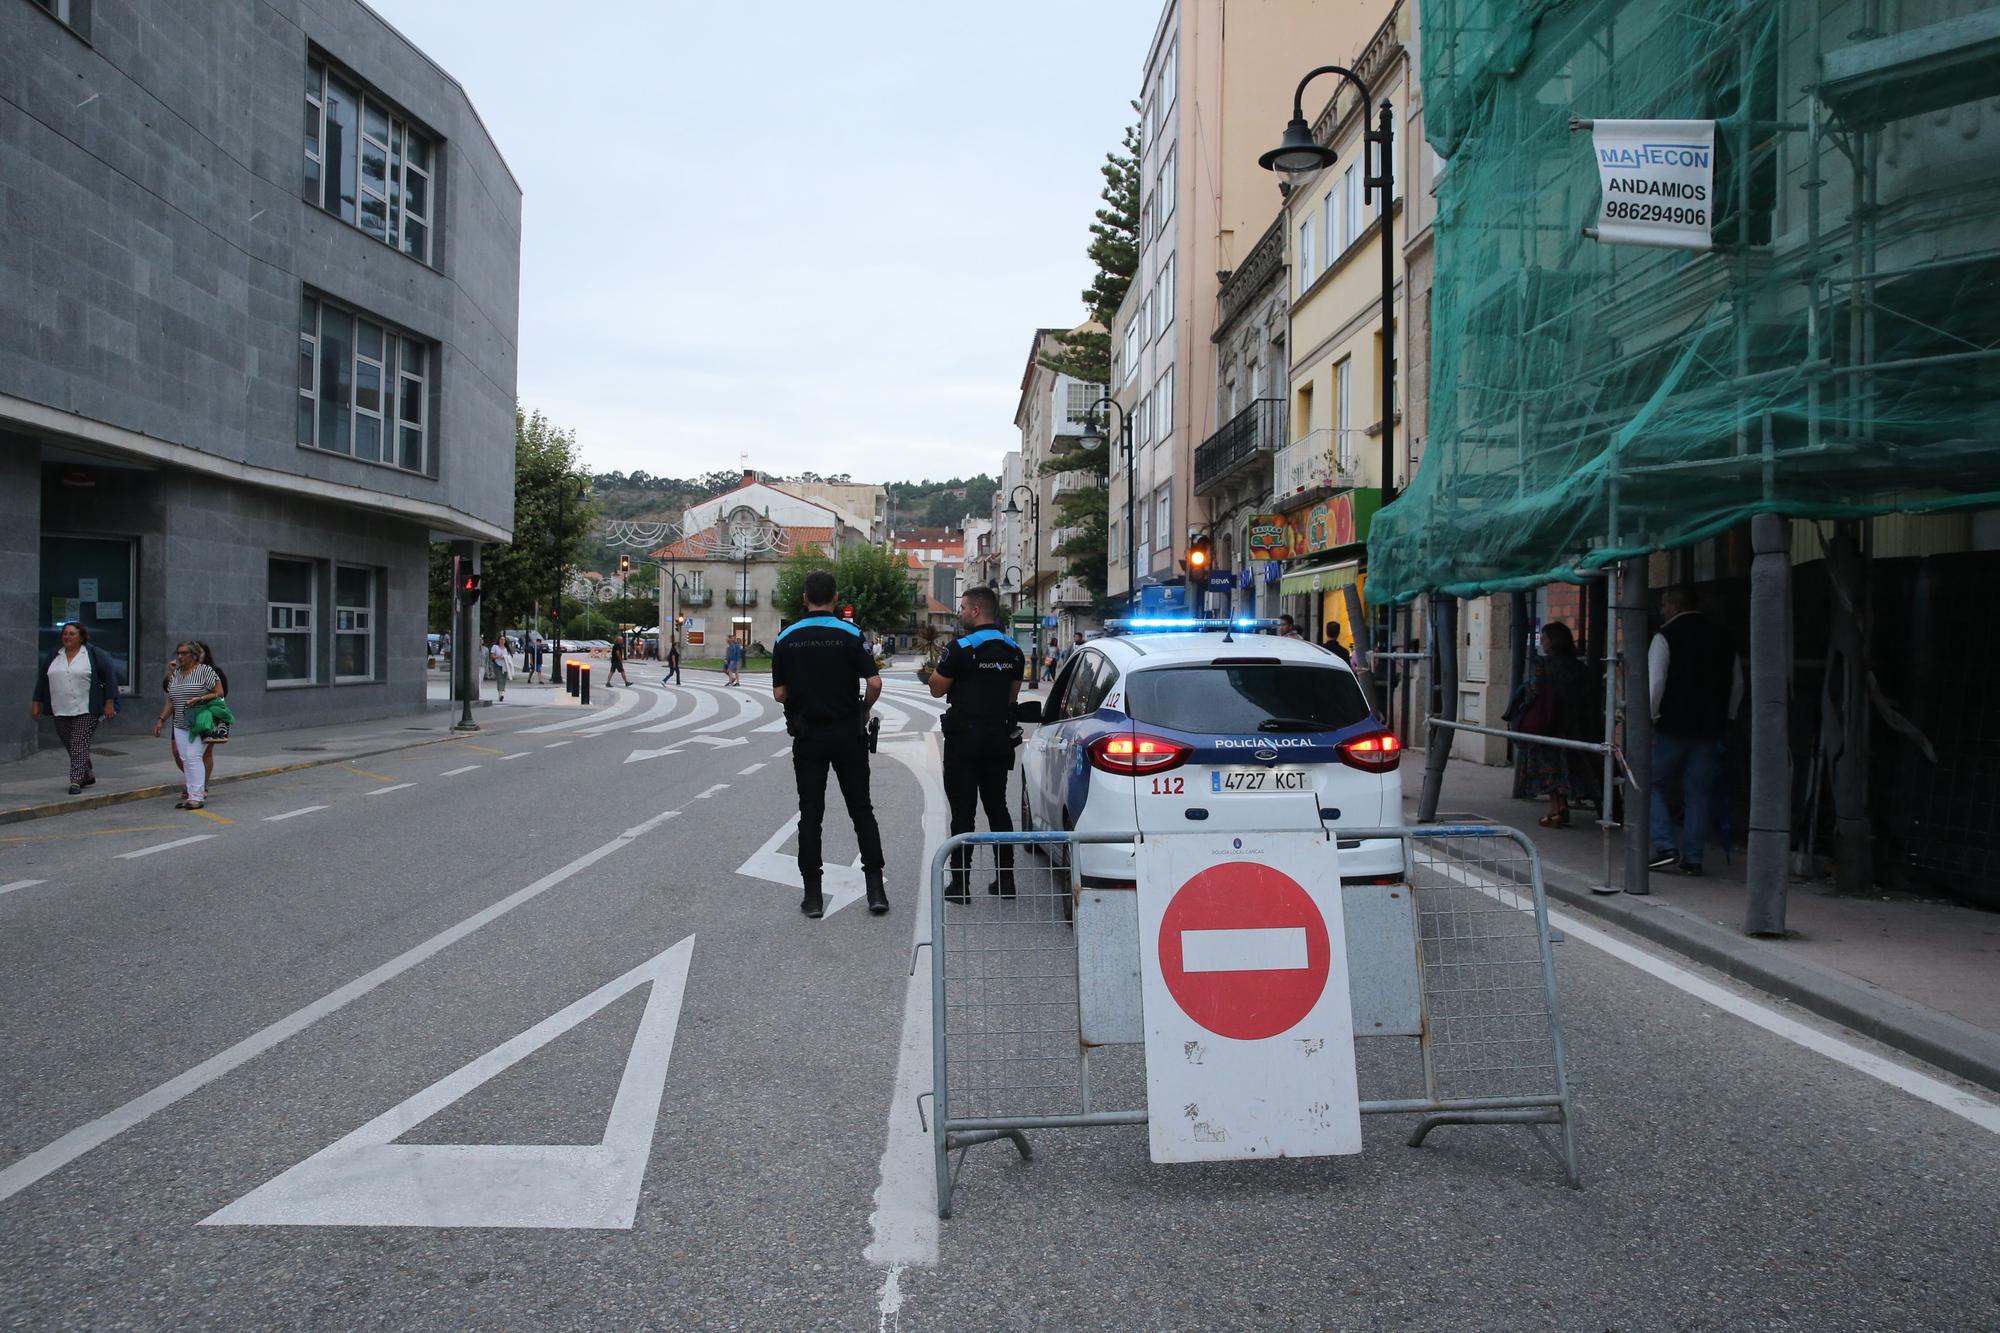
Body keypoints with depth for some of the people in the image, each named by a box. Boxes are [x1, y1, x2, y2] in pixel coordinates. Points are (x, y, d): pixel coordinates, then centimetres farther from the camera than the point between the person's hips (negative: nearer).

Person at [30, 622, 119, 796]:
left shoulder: (94, 654, -2)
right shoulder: (54, 656, 12)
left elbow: (110, 677, -4)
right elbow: (42, 679, 19)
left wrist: (109, 703, -9)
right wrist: (36, 703, 14)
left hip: (86, 711, -5)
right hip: (60, 710, 5)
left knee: (79, 744, -11)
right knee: (70, 746, 11)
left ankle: (76, 782, -13)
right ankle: (88, 776, 27)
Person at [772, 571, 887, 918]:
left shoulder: (787, 639, -1)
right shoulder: (850, 635, -7)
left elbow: (779, 694, 0)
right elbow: (874, 683, -13)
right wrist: (864, 709, 6)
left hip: (807, 736, 1)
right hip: (848, 733, -1)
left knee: (810, 814, 5)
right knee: (861, 810, 8)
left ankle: (813, 895, 4)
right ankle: (875, 887, 3)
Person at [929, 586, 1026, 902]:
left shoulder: (961, 649, -14)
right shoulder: (1014, 651, 6)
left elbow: (937, 689, -7)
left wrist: (941, 666, 8)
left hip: (964, 737, -6)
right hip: (999, 736, 6)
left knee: (963, 811, -1)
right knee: (997, 807, 14)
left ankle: (959, 884, 1)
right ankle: (1005, 879, 17)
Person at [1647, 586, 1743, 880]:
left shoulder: (1666, 636, -7)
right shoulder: (1721, 638, 10)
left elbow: (1655, 682, -14)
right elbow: (1737, 683, 14)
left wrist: (1650, 718, -8)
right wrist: (1726, 718, 20)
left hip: (1673, 726, -5)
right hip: (1710, 729, 5)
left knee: (1652, 785, 7)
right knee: (1698, 795, 8)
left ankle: (1666, 848, -5)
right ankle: (1693, 859, 8)